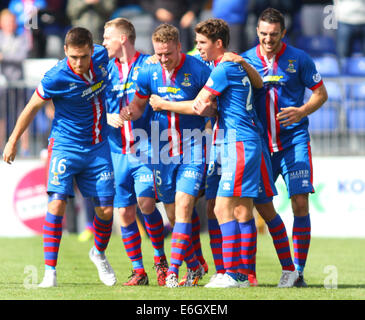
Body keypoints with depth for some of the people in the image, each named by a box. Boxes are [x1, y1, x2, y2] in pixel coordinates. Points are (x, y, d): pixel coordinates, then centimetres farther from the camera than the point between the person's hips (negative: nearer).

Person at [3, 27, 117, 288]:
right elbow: (32, 108, -6)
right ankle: (50, 271, -14)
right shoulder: (56, 78, -21)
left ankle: (99, 254, 33)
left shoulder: (101, 56, -9)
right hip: (66, 146, -4)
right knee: (57, 204, -18)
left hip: (98, 147, 4)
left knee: (106, 209, 4)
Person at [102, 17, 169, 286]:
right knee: (125, 211, 2)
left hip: (145, 149, -5)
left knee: (145, 202, -17)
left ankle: (160, 260, 2)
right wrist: (109, 118, -3)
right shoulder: (107, 70, 12)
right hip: (118, 150, 5)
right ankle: (138, 271, 11)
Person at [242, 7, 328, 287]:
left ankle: (298, 271, -4)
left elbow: (321, 93, 3)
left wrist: (302, 111, -14)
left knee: (300, 201, -10)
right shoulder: (246, 60, 4)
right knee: (260, 201, -1)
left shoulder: (299, 59, -2)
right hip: (261, 143, 3)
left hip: (294, 141, -3)